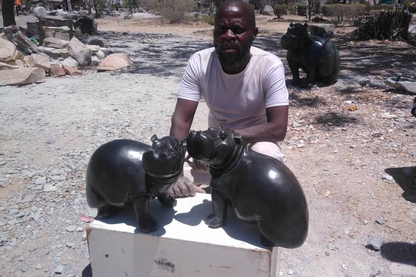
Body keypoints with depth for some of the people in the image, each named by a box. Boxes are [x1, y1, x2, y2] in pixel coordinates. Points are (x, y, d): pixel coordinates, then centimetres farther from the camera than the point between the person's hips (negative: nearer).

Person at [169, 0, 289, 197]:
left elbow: (278, 129, -28)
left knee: (266, 152, -36)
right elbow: (181, 119, -21)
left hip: (255, 141, -2)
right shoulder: (199, 62, -17)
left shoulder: (270, 66, -24)